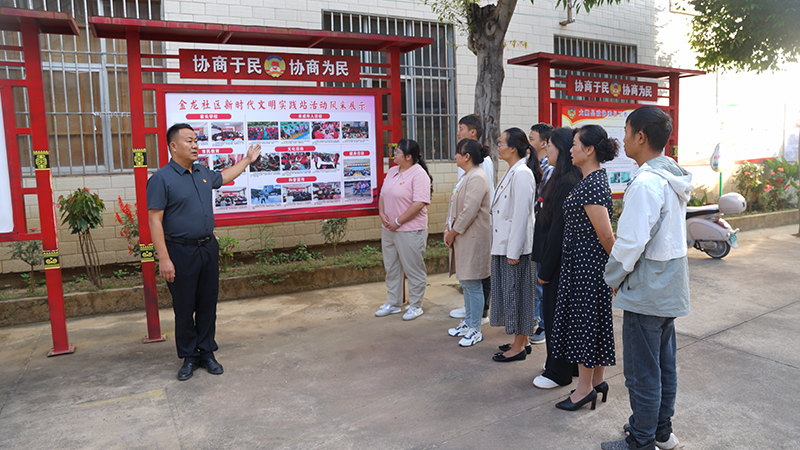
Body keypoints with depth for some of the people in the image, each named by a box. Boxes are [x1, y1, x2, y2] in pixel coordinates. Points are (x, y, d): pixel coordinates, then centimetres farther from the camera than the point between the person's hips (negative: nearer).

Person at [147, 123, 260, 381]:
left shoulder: (203, 174, 11)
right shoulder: (162, 179, -11)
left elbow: (223, 177, 35)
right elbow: (155, 221, -14)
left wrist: (247, 160, 40)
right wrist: (164, 259, -20)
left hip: (209, 248, 6)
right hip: (181, 252, -6)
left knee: (208, 304, 11)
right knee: (184, 308, 5)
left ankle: (206, 352, 23)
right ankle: (189, 357, 19)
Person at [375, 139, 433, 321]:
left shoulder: (419, 175, -15)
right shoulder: (392, 172, 11)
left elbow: (419, 204, -22)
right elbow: (383, 195, 16)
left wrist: (398, 222, -18)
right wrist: (382, 214, -2)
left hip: (410, 231, -8)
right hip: (389, 229, 9)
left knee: (414, 270, 3)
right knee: (391, 268, 16)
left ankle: (415, 306, 17)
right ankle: (393, 303, 30)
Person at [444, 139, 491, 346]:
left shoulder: (477, 178, -17)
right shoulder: (466, 176, 16)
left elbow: (469, 211, -22)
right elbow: (456, 206, 20)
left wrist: (454, 232, -13)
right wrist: (449, 227, 8)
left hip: (473, 238, -10)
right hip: (462, 237, 10)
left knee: (473, 284, -2)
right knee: (465, 283, 18)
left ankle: (475, 330, 8)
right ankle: (469, 322, 31)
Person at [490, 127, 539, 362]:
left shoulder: (522, 174, -17)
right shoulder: (511, 171, 14)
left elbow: (521, 214, -21)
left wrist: (513, 251, -20)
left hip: (514, 246, -10)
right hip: (503, 244, 10)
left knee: (515, 292, 0)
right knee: (509, 292, 16)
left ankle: (519, 347, 12)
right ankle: (521, 340, 29)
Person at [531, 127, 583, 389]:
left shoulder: (566, 183, -21)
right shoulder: (561, 179, 10)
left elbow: (558, 230, -22)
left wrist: (545, 269, -16)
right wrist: (543, 265, 14)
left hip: (559, 260, -10)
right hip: (557, 259, 10)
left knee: (555, 313, 2)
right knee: (554, 311, 19)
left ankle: (559, 372, 16)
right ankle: (559, 361, 34)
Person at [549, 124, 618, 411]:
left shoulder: (592, 185, -22)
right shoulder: (595, 178, 11)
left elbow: (606, 234, -22)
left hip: (586, 262, -10)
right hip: (580, 259, 10)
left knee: (584, 320, 1)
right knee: (595, 319, 17)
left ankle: (585, 388, 15)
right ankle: (598, 380, 30)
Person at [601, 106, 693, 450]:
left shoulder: (646, 183, -23)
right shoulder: (674, 178, 8)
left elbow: (631, 242, -24)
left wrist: (613, 277, -7)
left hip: (646, 291, -10)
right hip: (671, 287, 10)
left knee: (642, 371, 4)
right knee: (664, 363, 20)